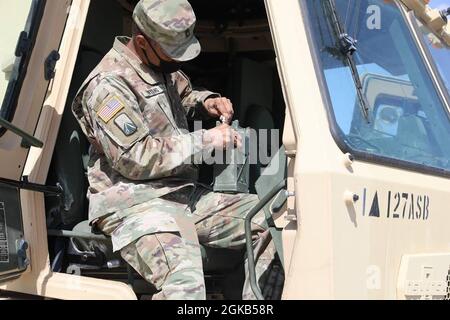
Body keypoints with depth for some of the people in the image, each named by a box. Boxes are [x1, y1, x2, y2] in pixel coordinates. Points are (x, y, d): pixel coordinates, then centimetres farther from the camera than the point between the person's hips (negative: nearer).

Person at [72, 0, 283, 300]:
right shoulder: (108, 86, -14)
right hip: (135, 204, -9)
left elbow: (184, 94, 35)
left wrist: (206, 101, 11)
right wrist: (205, 141, -16)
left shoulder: (162, 66, 13)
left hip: (184, 192, 9)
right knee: (186, 282, -33)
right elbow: (135, 158, -20)